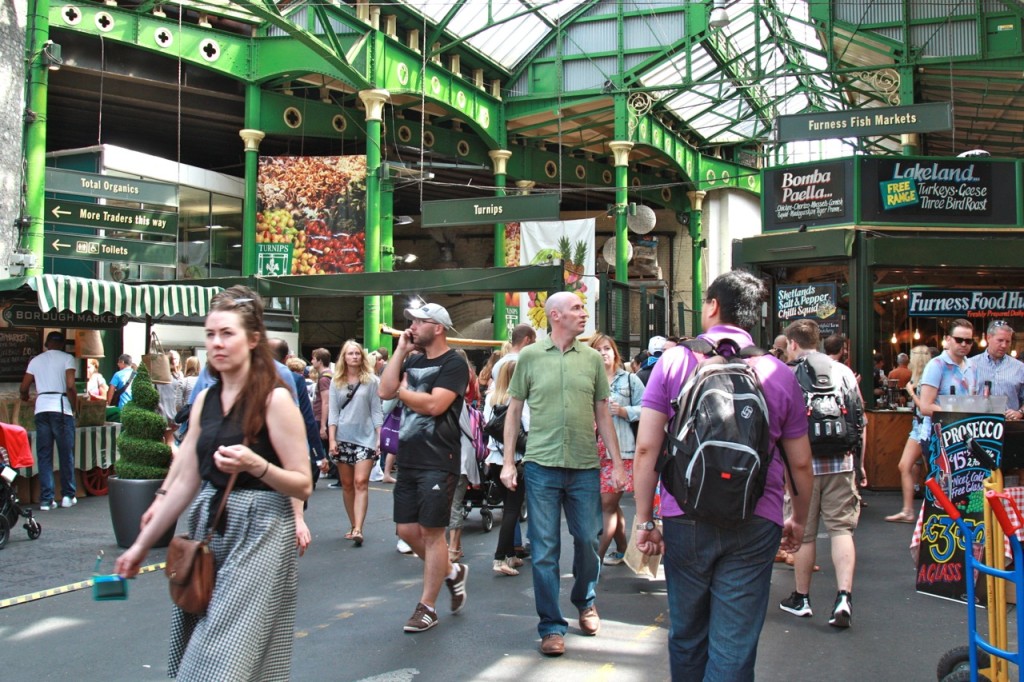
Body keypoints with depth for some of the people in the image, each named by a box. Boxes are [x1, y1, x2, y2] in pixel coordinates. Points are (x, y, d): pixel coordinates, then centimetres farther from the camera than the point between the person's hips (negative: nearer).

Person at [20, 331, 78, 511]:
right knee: (66, 454, 6)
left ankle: (46, 499, 3)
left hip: (41, 409, 3)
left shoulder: (36, 360, 14)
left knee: (44, 455, 5)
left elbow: (24, 387, 14)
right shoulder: (67, 358, 1)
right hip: (61, 408, -3)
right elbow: (70, 386, -11)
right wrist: (75, 408, 1)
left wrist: (25, 396, 36)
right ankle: (68, 496, 10)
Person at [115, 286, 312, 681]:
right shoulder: (205, 401, 9)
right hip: (207, 527, 7)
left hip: (258, 533, -7)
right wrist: (141, 545, 14)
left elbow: (303, 485, -10)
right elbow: (186, 482, 13)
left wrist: (255, 465, -26)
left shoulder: (275, 399, -10)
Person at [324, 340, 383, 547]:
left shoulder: (372, 380, 1)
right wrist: (331, 439, -4)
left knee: (361, 482, -12)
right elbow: (333, 412, 5)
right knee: (347, 485, 7)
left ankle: (358, 529, -18)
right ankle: (354, 527, 16)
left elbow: (376, 411, 2)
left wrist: (379, 438, -4)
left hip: (365, 437, -3)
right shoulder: (336, 382, 8)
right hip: (343, 438, 3)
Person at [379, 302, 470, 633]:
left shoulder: (453, 364, -9)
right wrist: (400, 351, 0)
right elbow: (385, 391, 0)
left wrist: (403, 392, -5)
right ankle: (451, 571, 31)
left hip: (438, 462, -7)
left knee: (431, 531, -1)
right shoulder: (412, 361, 14)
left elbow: (434, 404, -21)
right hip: (408, 460, 8)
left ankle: (427, 607, 9)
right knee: (407, 530, 9)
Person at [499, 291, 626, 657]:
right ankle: (551, 626, 14)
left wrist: (617, 463, 6)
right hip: (541, 465, -2)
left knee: (588, 540, 11)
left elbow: (603, 414, 9)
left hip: (585, 466, 2)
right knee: (545, 549, 2)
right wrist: (508, 461, -1)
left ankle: (585, 602, 37)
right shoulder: (530, 356, 1)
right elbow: (514, 410, 5)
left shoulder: (592, 358, 6)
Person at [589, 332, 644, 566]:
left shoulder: (629, 379, 3)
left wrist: (624, 411, -14)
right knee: (611, 504, 13)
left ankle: (599, 555, -4)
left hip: (620, 448, -4)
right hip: (595, 448, 4)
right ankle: (622, 550, 27)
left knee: (608, 504, -6)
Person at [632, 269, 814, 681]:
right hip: (755, 525, 0)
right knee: (734, 648, 4)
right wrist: (799, 520, 24)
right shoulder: (780, 374, 2)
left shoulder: (674, 362, -2)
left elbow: (646, 448, -7)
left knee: (687, 638, 17)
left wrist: (644, 519, 1)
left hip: (685, 519, 0)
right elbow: (800, 463, 9)